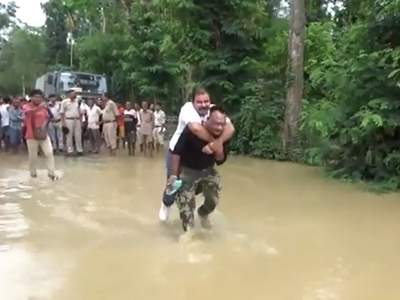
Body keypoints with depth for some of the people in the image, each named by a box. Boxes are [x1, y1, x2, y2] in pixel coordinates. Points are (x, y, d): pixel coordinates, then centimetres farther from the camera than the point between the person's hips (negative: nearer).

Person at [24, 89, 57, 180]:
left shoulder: (43, 107, 5)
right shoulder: (28, 106, -8)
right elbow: (29, 112, -32)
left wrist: (44, 124, -6)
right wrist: (39, 107, -50)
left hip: (43, 134, 3)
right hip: (31, 135, -3)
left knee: (49, 153, -5)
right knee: (33, 156, 5)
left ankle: (51, 173, 2)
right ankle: (33, 173, 25)